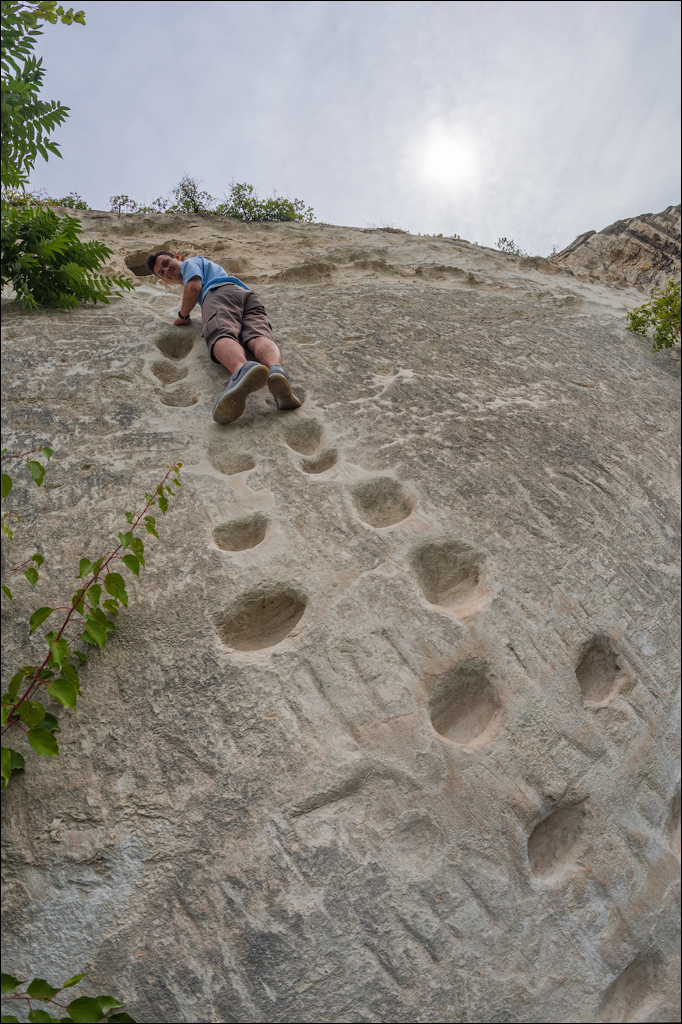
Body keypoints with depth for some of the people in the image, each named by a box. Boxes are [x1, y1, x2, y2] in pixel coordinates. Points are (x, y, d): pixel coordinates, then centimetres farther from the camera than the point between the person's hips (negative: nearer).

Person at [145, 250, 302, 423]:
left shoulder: (190, 262, 28)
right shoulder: (209, 267, 51)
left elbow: (194, 287, 9)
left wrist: (183, 315, 18)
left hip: (221, 293, -6)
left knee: (222, 336, -35)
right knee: (259, 337, -26)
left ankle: (242, 370, -70)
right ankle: (276, 368, -62)